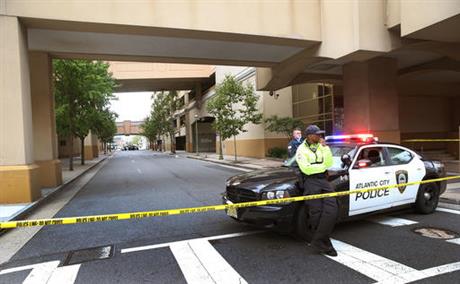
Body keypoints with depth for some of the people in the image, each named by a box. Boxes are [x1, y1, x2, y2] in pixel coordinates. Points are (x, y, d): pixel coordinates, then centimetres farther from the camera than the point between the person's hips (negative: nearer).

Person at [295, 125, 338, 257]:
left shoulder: (321, 147, 17)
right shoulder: (302, 149, -1)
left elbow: (329, 163, 5)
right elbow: (306, 169, -13)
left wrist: (325, 147, -2)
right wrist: (323, 166, 0)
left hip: (323, 180, 5)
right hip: (311, 181, -5)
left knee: (331, 209, -14)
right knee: (317, 213, -9)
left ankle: (317, 241, -10)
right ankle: (325, 243, 5)